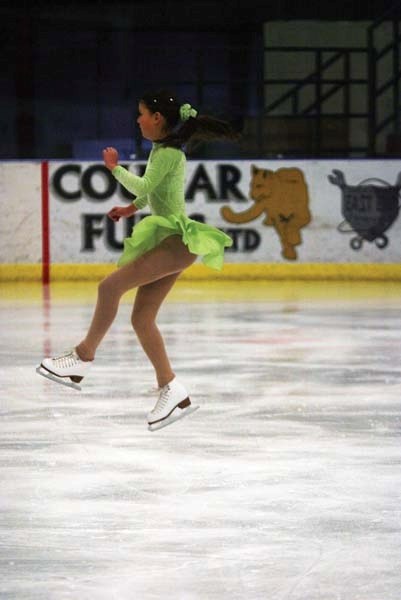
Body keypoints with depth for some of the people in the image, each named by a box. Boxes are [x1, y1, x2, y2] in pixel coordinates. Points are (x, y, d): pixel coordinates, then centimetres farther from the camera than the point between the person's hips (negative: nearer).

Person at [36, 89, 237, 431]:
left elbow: (143, 187, -16)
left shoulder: (169, 152, -12)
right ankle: (172, 391, 7)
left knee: (110, 286, -18)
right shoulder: (161, 148, 16)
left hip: (177, 241, -10)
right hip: (168, 240, 10)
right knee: (142, 318, 6)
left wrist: (115, 168, -2)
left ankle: (84, 357, -9)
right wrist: (132, 209, 20)